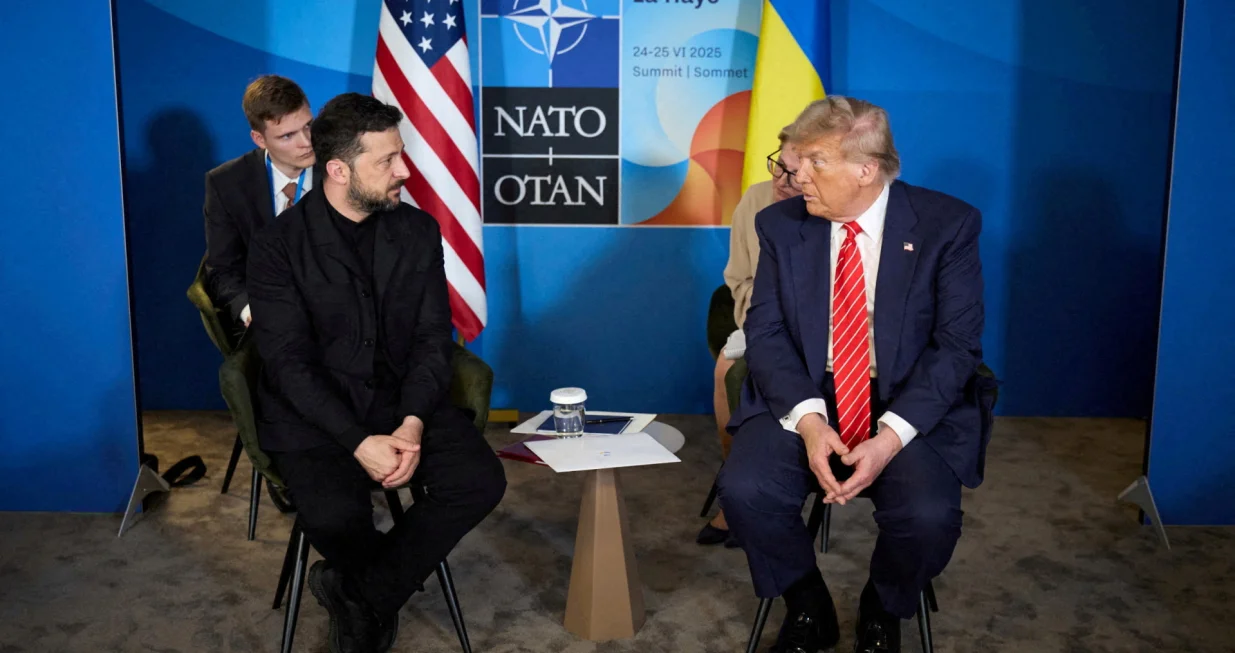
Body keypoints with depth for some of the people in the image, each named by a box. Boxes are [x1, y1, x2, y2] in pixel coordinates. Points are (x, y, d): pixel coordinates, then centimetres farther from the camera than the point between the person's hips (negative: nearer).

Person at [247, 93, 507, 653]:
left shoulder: (419, 231, 4)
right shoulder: (278, 246, -6)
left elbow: (432, 340, 0)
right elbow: (290, 363, -12)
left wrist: (412, 424, -17)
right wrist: (359, 441, -24)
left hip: (402, 400, 3)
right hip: (316, 415, -3)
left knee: (481, 481, -21)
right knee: (336, 517, -30)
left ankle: (356, 590, -6)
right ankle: (379, 598, 6)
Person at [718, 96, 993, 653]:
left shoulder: (947, 225, -5)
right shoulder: (780, 225, 2)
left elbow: (957, 345, -9)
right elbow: (765, 333, -3)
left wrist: (891, 436, -22)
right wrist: (808, 420, -21)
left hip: (910, 406, -1)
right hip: (803, 400, 2)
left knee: (928, 514, -29)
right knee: (745, 490, -25)